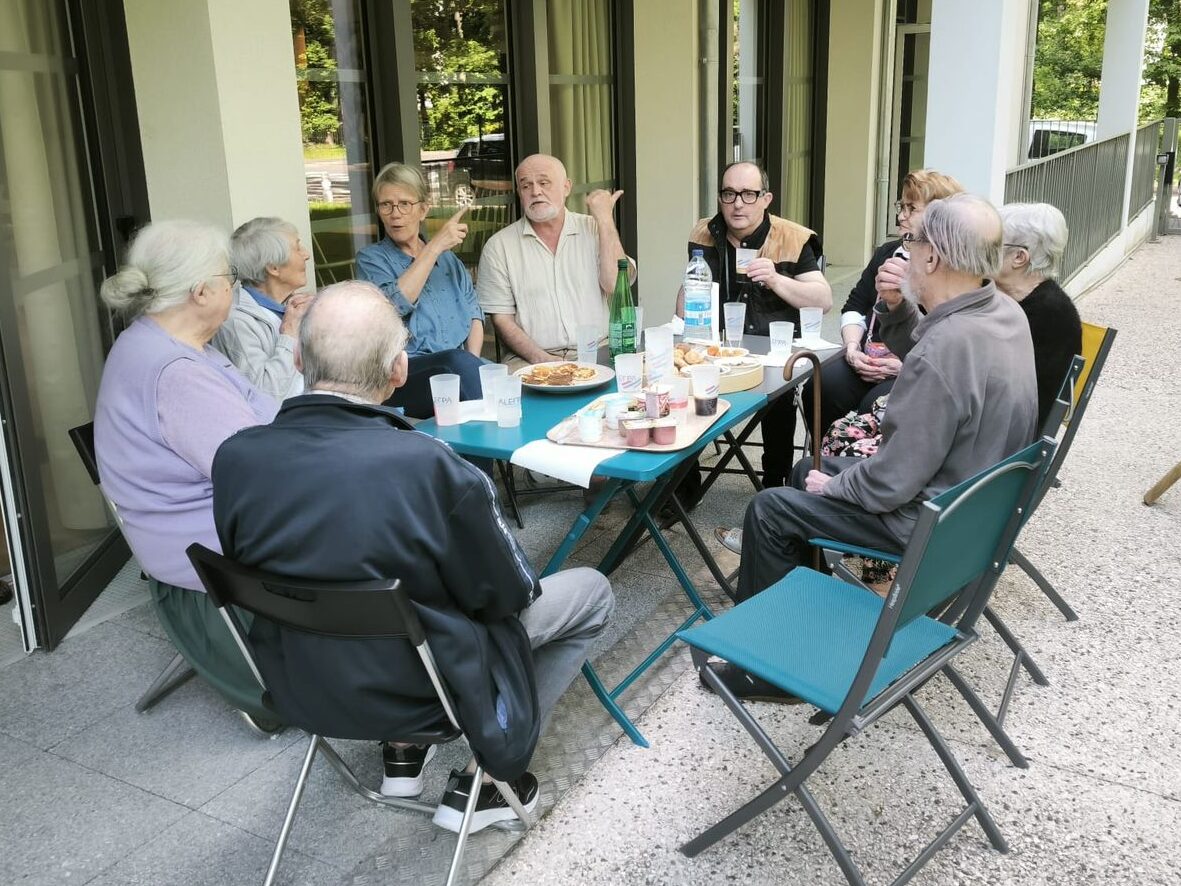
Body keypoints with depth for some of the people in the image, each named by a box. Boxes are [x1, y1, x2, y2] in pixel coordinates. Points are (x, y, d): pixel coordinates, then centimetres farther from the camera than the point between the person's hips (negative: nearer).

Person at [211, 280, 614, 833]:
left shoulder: (234, 457, -16)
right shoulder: (430, 467, -31)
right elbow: (505, 593, -15)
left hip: (298, 685, 6)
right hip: (417, 695, -5)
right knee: (591, 591, 13)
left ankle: (402, 754, 28)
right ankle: (484, 778, 13)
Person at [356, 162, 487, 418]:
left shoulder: (448, 257, 24)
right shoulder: (371, 259, 9)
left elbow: (474, 314, 15)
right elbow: (393, 305, -12)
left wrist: (471, 363, -4)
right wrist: (435, 247, -10)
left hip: (460, 365, 4)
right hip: (403, 376, -3)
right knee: (458, 361, -37)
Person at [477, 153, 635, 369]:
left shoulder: (594, 229, 10)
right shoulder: (499, 246, 6)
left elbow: (617, 287, -5)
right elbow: (501, 319, 3)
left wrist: (605, 219, -4)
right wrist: (542, 359, -13)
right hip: (530, 359, -1)